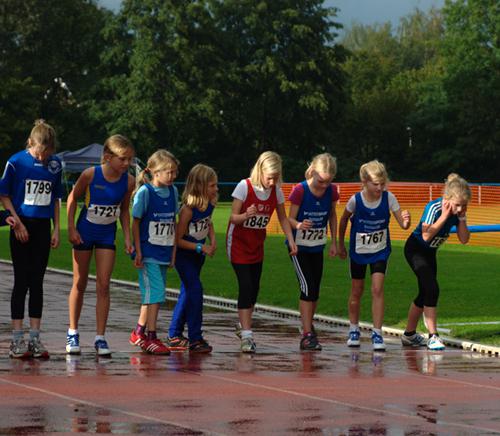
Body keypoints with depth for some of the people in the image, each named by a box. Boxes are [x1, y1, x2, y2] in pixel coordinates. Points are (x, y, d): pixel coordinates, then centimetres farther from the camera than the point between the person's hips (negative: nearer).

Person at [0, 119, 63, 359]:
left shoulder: (55, 164, 5)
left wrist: (56, 229, 9)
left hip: (43, 228, 3)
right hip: (22, 227, -3)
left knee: (37, 282, 5)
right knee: (21, 282, -3)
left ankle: (35, 338, 7)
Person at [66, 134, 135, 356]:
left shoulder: (128, 181, -10)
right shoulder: (91, 174, -19)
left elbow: (124, 210, 5)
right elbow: (72, 198, -5)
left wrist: (127, 238, 1)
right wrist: (71, 228, -8)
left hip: (107, 235, 2)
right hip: (84, 233, -2)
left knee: (103, 286, -4)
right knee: (79, 284, 7)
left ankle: (100, 338, -2)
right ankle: (73, 333, 20)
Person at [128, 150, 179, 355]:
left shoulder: (172, 191, 8)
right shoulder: (145, 192, -11)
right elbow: (135, 223, -8)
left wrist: (174, 251, 12)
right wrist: (138, 252, -12)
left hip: (164, 252, 7)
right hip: (148, 252, -7)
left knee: (151, 294, 12)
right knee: (155, 293, -11)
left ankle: (139, 333, 23)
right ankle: (151, 337, -9)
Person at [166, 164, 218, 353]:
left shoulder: (210, 204, -7)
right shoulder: (188, 209, -28)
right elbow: (177, 239, -23)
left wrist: (212, 240, 0)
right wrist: (201, 247, -23)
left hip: (198, 253, 8)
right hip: (183, 253, -8)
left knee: (187, 292, 12)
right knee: (195, 289, -16)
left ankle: (174, 336, 22)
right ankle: (195, 339, -13)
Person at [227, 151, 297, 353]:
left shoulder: (276, 191, -5)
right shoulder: (244, 187, -19)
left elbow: (282, 218, 7)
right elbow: (233, 217, -19)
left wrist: (291, 241, -4)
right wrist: (246, 215, -40)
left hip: (257, 245, 5)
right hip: (238, 243, -5)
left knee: (254, 288, 8)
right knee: (246, 286, -15)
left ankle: (243, 326, 30)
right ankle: (246, 336, -16)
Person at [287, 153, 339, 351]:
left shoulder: (331, 191, -7)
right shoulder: (300, 190, -20)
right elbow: (290, 219, -15)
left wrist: (334, 242, 8)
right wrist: (299, 225, -38)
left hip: (317, 247, 5)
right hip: (299, 247, -5)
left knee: (315, 290, 9)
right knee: (307, 287, -14)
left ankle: (309, 327, 27)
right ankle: (307, 335, -14)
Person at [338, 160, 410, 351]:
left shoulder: (388, 198, -18)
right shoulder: (355, 200, -19)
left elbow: (403, 224, -17)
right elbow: (343, 221, -1)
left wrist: (406, 220, -40)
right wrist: (340, 245, 7)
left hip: (380, 251, 0)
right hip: (358, 250, 0)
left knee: (377, 289, -12)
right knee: (357, 291, 12)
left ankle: (377, 334, -8)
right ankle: (354, 329, 32)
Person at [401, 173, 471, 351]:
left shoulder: (458, 212, -10)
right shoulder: (434, 208, -29)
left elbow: (464, 239, -7)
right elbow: (426, 235, -34)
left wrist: (461, 218, -21)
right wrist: (444, 216, -35)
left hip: (430, 253, 8)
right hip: (415, 249, -8)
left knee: (425, 294, 14)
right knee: (432, 289, -22)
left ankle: (409, 334, 29)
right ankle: (433, 336, -20)